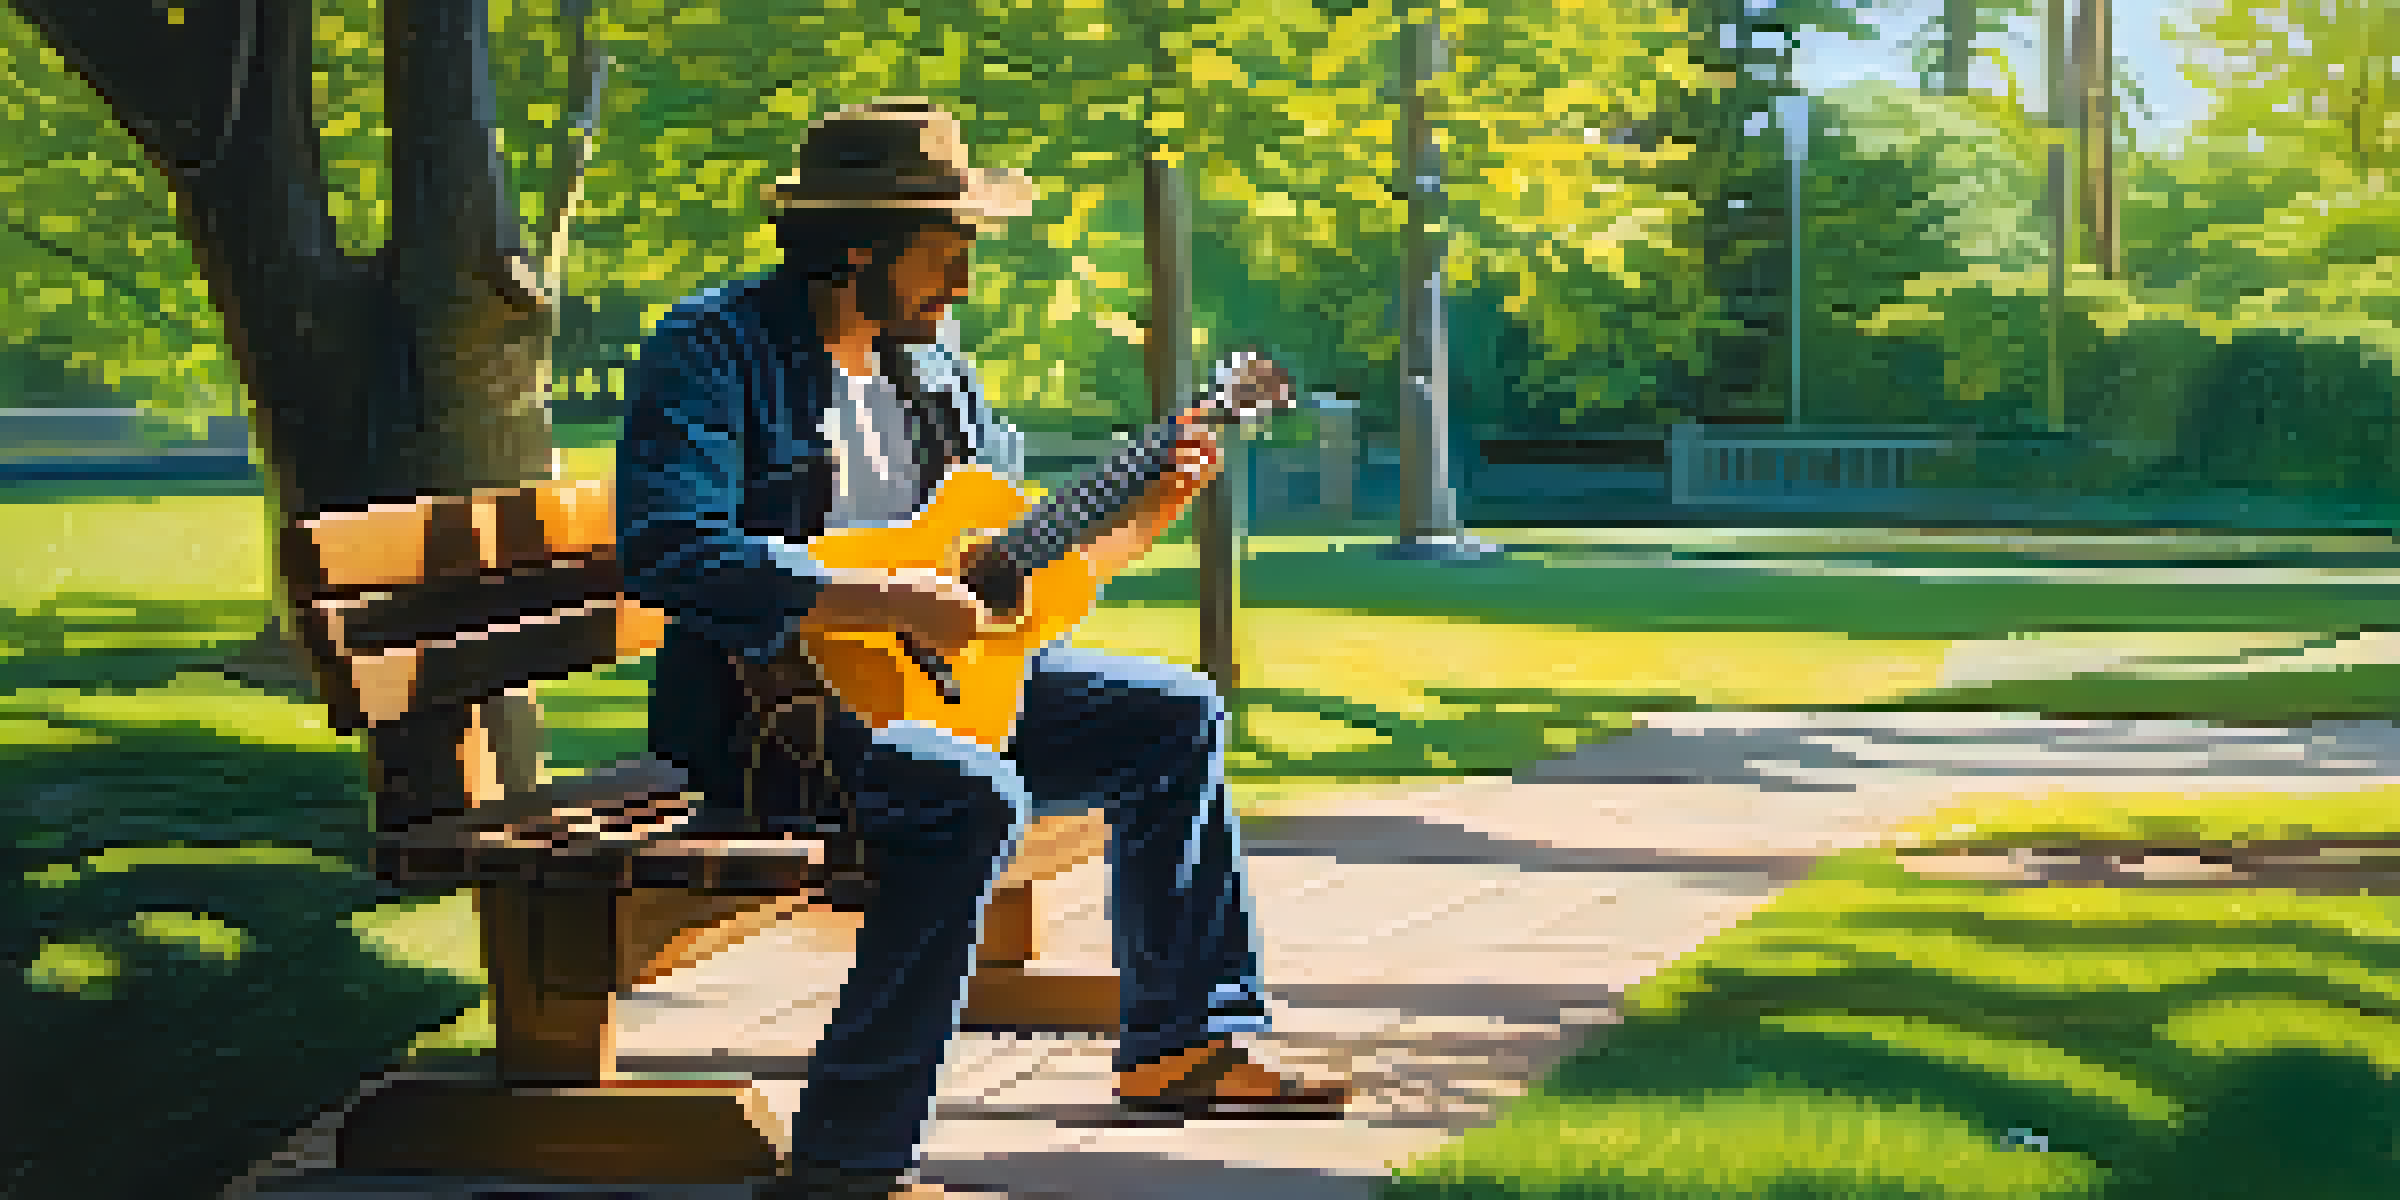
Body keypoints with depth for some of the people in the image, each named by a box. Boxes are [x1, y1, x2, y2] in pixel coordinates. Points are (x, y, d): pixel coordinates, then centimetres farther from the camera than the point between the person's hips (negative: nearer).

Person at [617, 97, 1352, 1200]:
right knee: (973, 796, -35)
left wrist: (1150, 509, 6)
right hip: (765, 698, -9)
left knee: (1175, 715, 10)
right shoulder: (715, 346, -13)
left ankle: (1184, 1044, 16)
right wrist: (890, 601, -30)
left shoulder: (929, 371, 14)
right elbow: (666, 552, -28)